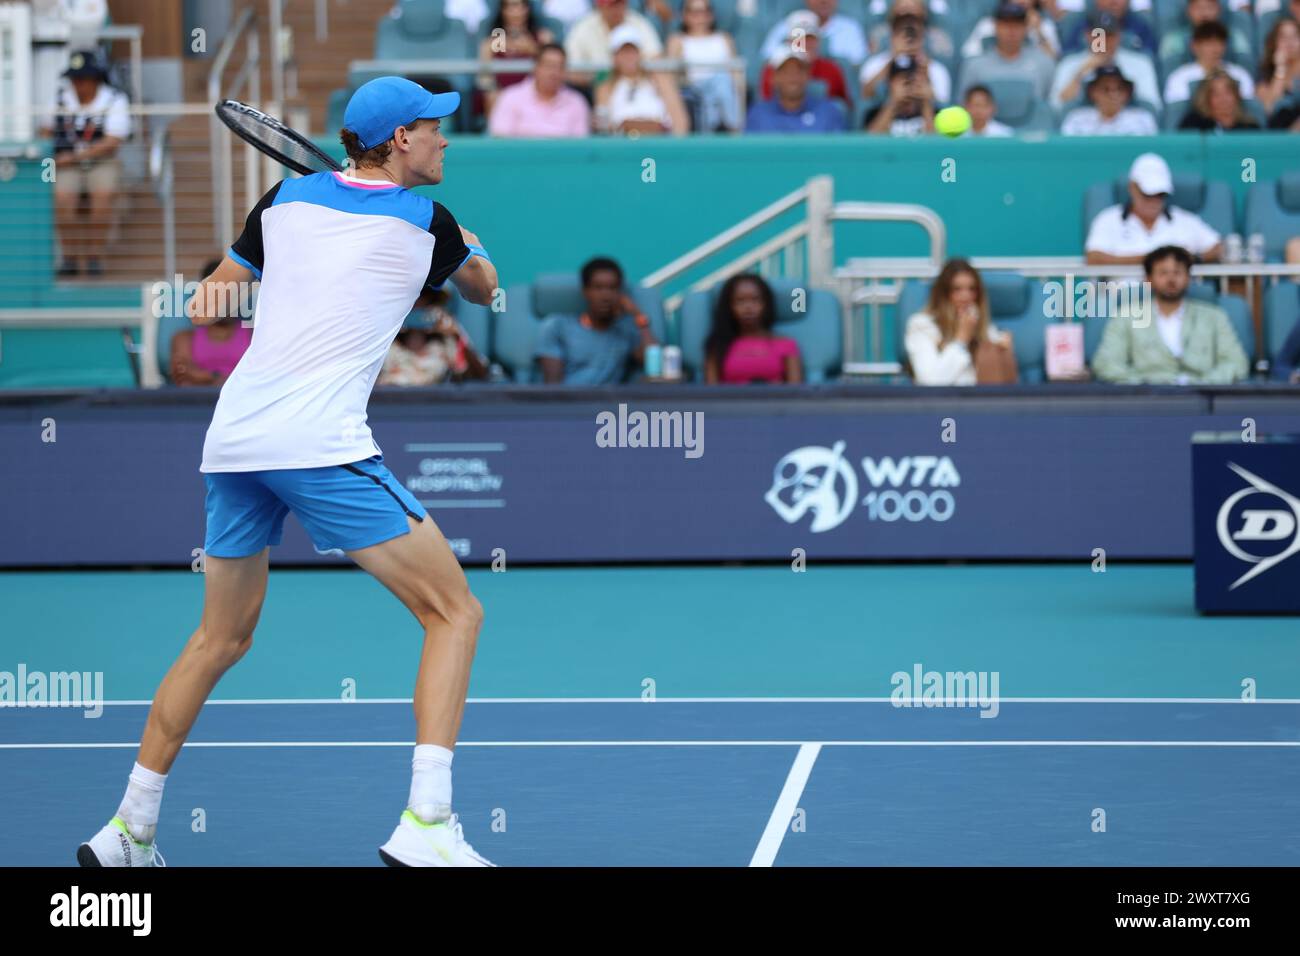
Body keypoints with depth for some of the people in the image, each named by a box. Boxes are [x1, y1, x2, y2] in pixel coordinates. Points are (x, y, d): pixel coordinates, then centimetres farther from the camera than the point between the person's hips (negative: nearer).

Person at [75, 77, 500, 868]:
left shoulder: (287, 200, 15)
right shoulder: (426, 222, 5)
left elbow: (211, 299, 26)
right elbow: (484, 288, 27)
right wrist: (468, 244, 46)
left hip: (233, 442, 6)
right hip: (322, 443, -6)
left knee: (222, 638, 22)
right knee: (454, 613, 1)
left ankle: (129, 830, 24)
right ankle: (426, 825, -14)